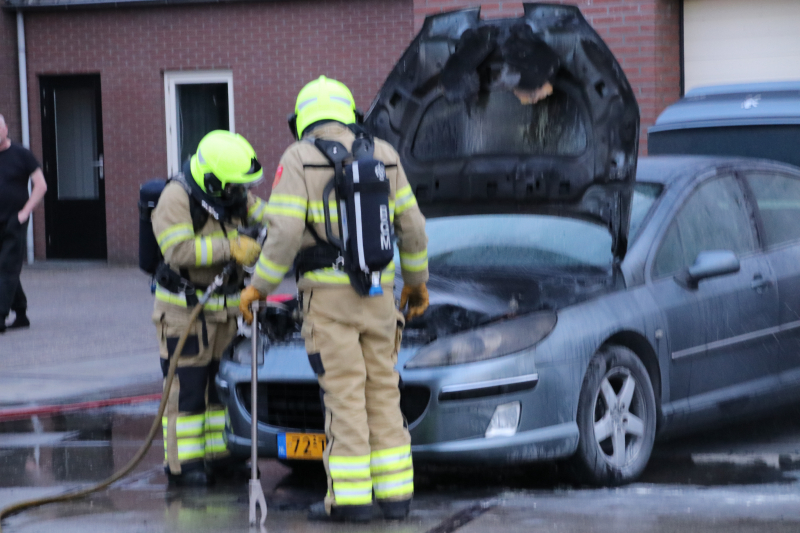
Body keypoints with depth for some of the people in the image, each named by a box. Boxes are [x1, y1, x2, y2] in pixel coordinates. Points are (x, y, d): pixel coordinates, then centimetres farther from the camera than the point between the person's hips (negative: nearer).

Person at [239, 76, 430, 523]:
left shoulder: (298, 160, -5)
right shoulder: (383, 155, 7)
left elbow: (286, 233, -14)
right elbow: (412, 226, 9)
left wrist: (260, 285, -2)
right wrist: (417, 280, 22)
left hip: (327, 294, -4)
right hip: (378, 293, 4)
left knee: (344, 393, -3)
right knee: (382, 390, 10)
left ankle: (351, 497, -3)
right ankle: (395, 492, 9)